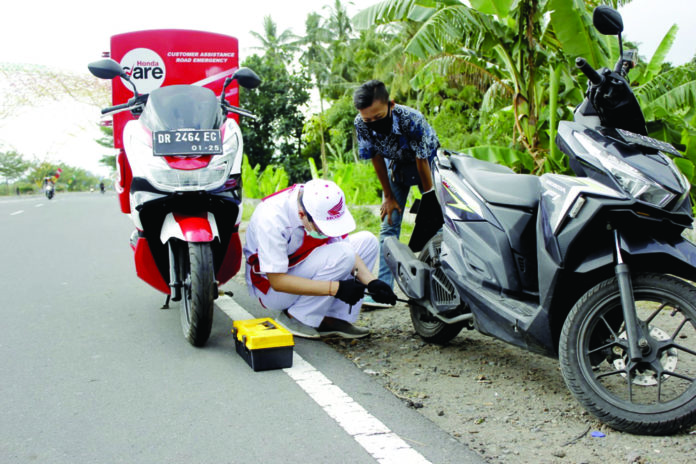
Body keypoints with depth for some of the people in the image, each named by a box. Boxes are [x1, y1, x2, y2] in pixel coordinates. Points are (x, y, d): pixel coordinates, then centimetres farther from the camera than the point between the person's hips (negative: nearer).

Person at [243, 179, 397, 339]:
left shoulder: (323, 205, -14)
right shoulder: (271, 218, -32)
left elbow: (349, 250, -5)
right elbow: (277, 281, -30)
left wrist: (371, 283, -21)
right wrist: (336, 288, -34)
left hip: (305, 272, 7)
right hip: (270, 288, -7)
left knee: (367, 241, -5)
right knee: (341, 254, -28)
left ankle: (333, 319, -8)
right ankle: (294, 318, -14)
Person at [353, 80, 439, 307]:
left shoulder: (412, 119, -38)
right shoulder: (361, 124, -27)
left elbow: (422, 160, -26)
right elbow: (376, 159, -12)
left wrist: (429, 197, -17)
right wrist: (389, 196, -6)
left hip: (427, 161, -3)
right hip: (395, 165, 3)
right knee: (389, 224, -4)